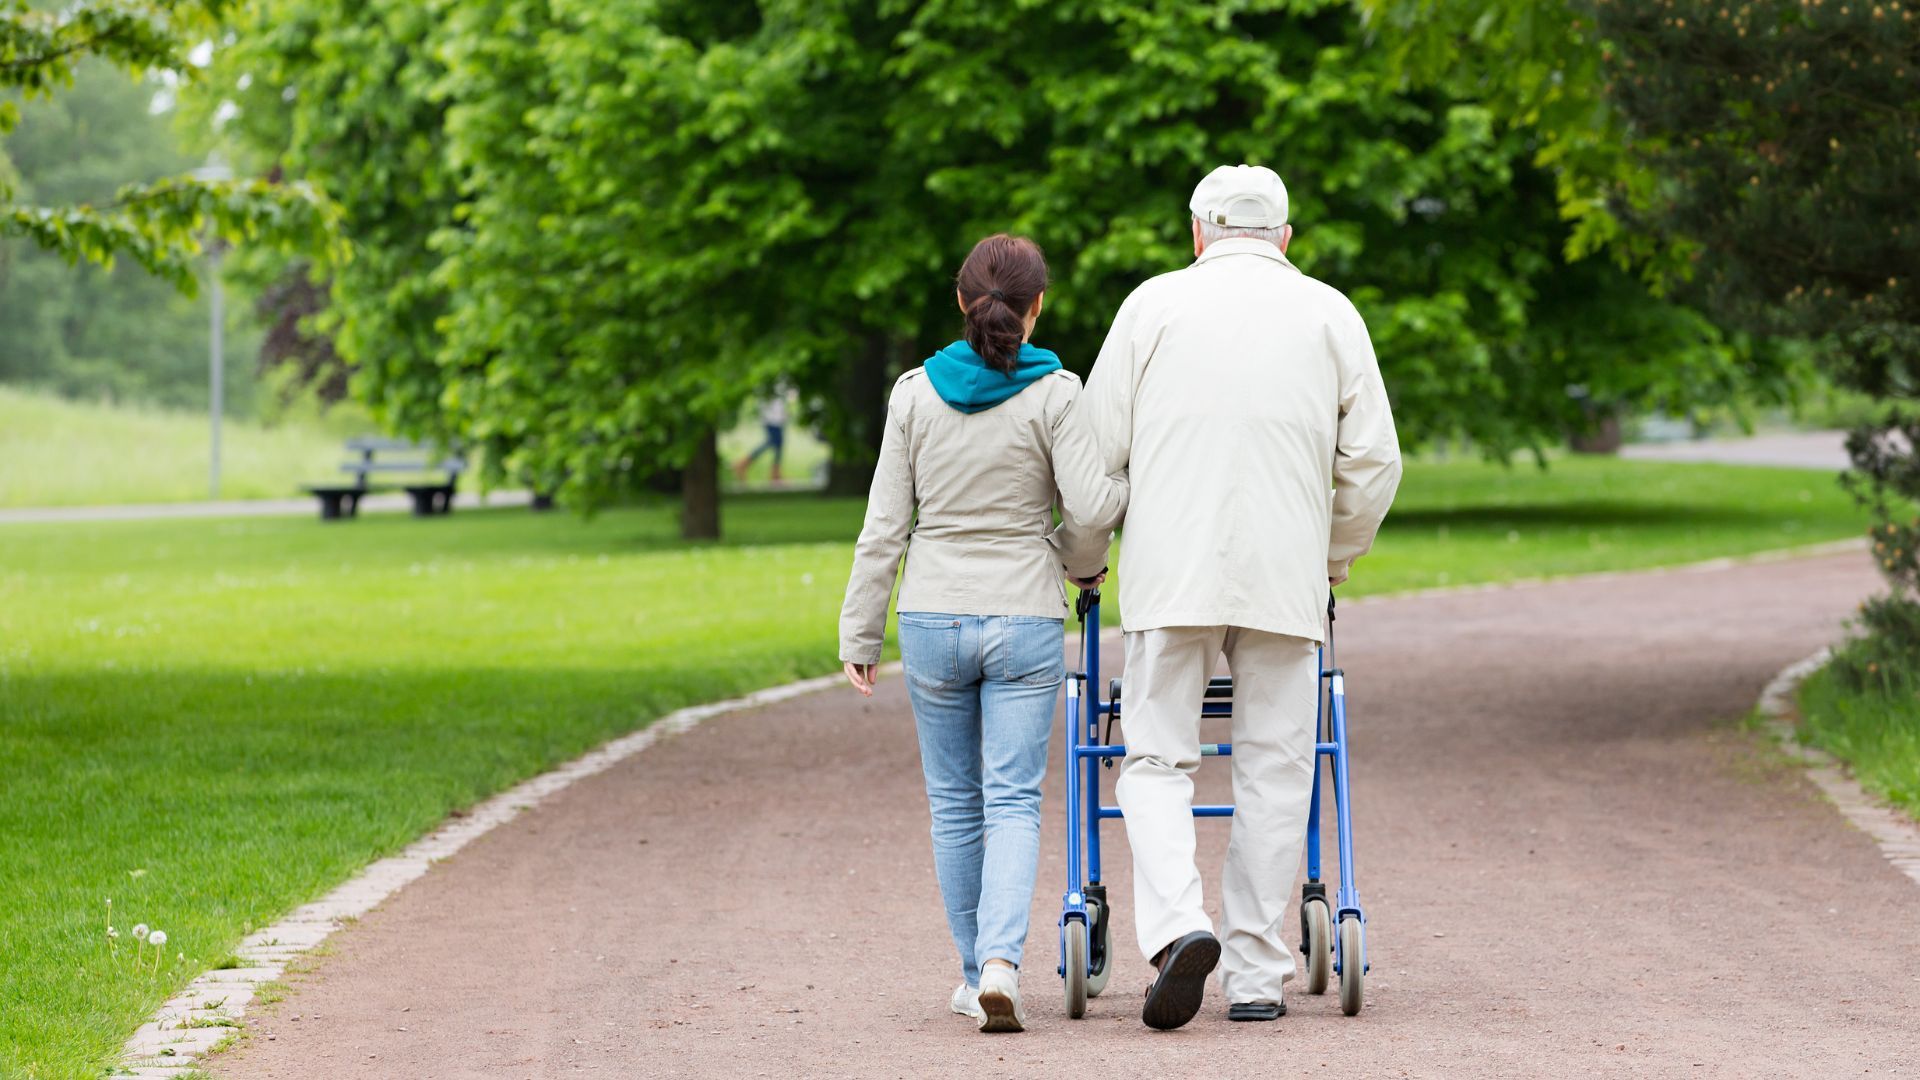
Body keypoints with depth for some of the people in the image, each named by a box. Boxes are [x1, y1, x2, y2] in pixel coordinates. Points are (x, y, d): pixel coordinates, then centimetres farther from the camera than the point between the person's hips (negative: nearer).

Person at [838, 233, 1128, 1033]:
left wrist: (860, 635, 6)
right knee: (1013, 801, -1)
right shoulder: (1053, 395, -7)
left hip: (934, 620, 2)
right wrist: (1081, 561, 10)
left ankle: (975, 974, 19)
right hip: (1024, 621, -2)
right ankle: (1001, 962, -20)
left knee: (954, 804, 14)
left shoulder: (915, 392, -1)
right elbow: (1091, 508, -13)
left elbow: (885, 525, 0)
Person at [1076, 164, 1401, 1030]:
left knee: (1157, 760, 5)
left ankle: (1175, 923, -18)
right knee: (1274, 769, 7)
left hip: (1171, 571, -1)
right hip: (1286, 577, 1)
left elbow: (1096, 444, 4)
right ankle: (1255, 975, 7)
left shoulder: (1155, 303, 4)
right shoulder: (1330, 314, 9)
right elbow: (1374, 461, 8)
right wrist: (1334, 559, 25)